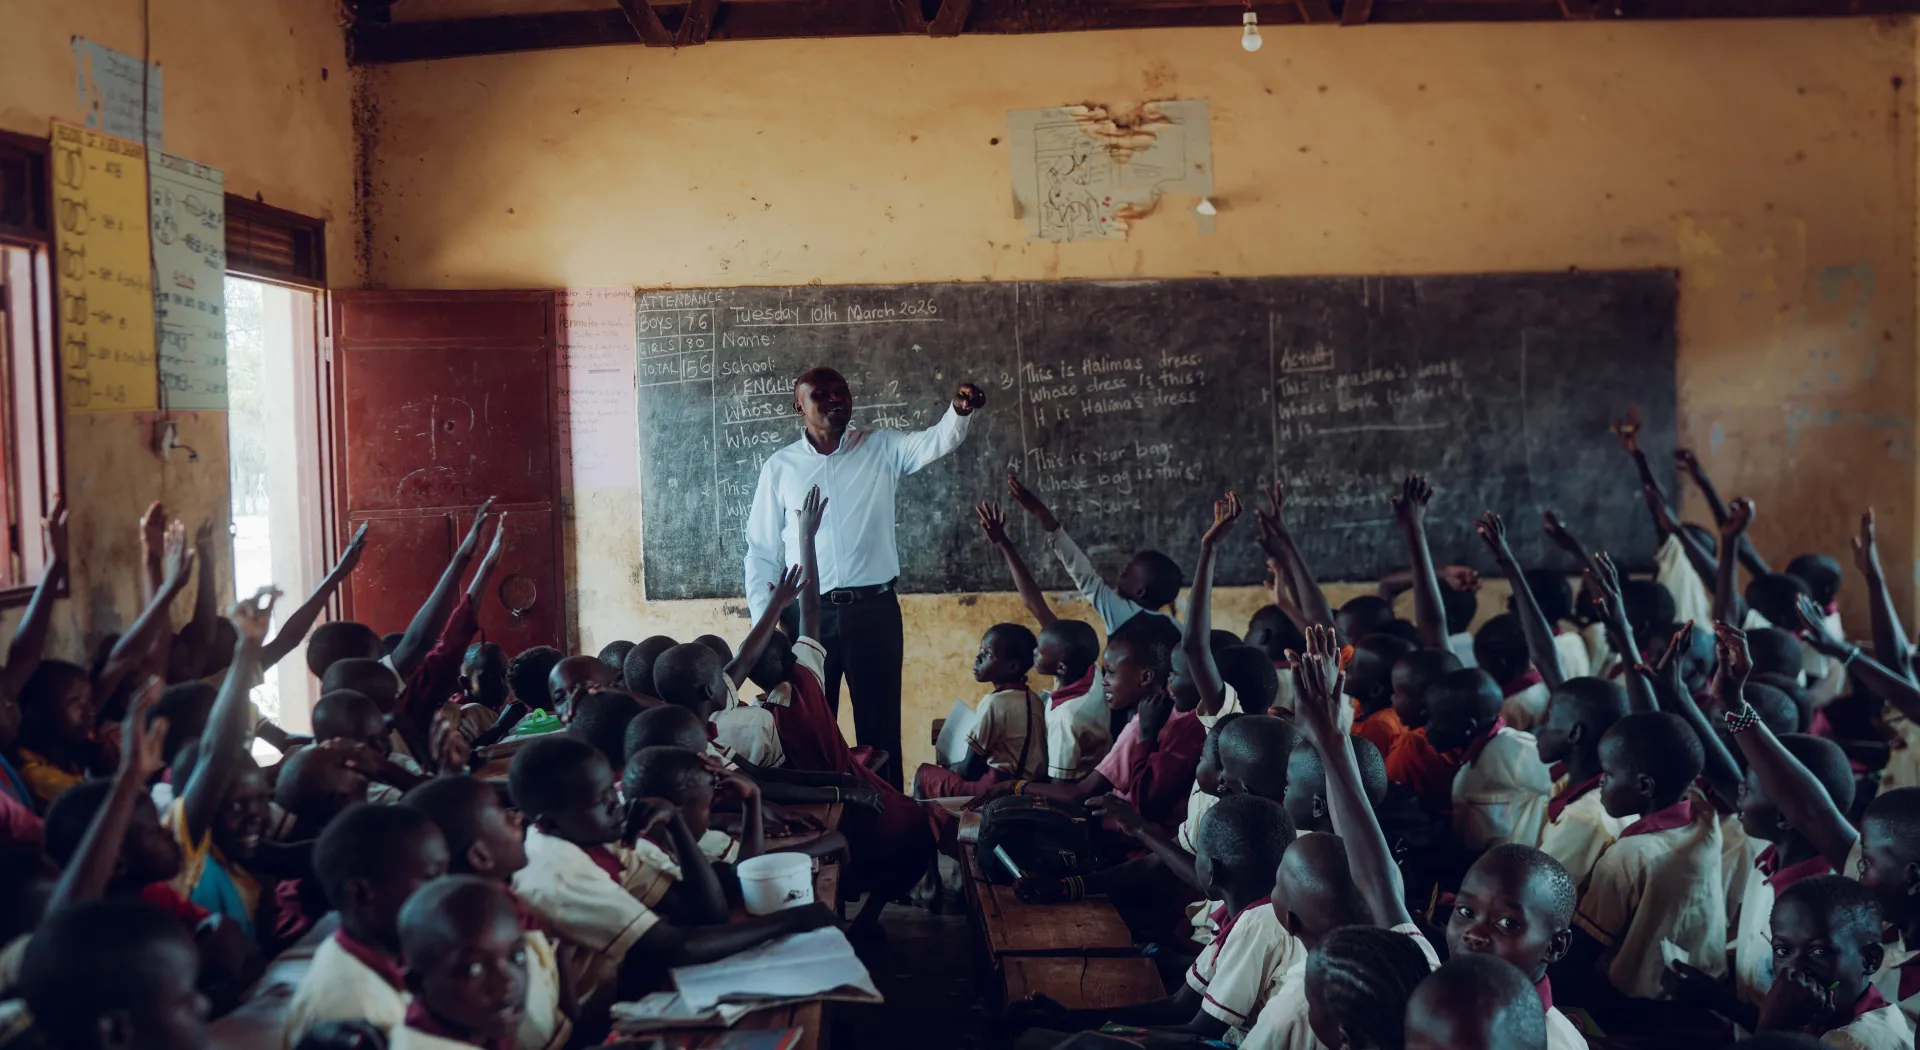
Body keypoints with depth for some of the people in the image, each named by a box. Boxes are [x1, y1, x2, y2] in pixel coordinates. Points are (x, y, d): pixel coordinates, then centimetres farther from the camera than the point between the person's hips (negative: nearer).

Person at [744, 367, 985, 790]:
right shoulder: (780, 466, 5)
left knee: (881, 725, 5)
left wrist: (962, 411, -36)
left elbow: (937, 441, -14)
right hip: (809, 612, 1)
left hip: (874, 609, 0)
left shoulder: (882, 448, 4)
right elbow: (762, 551, 7)